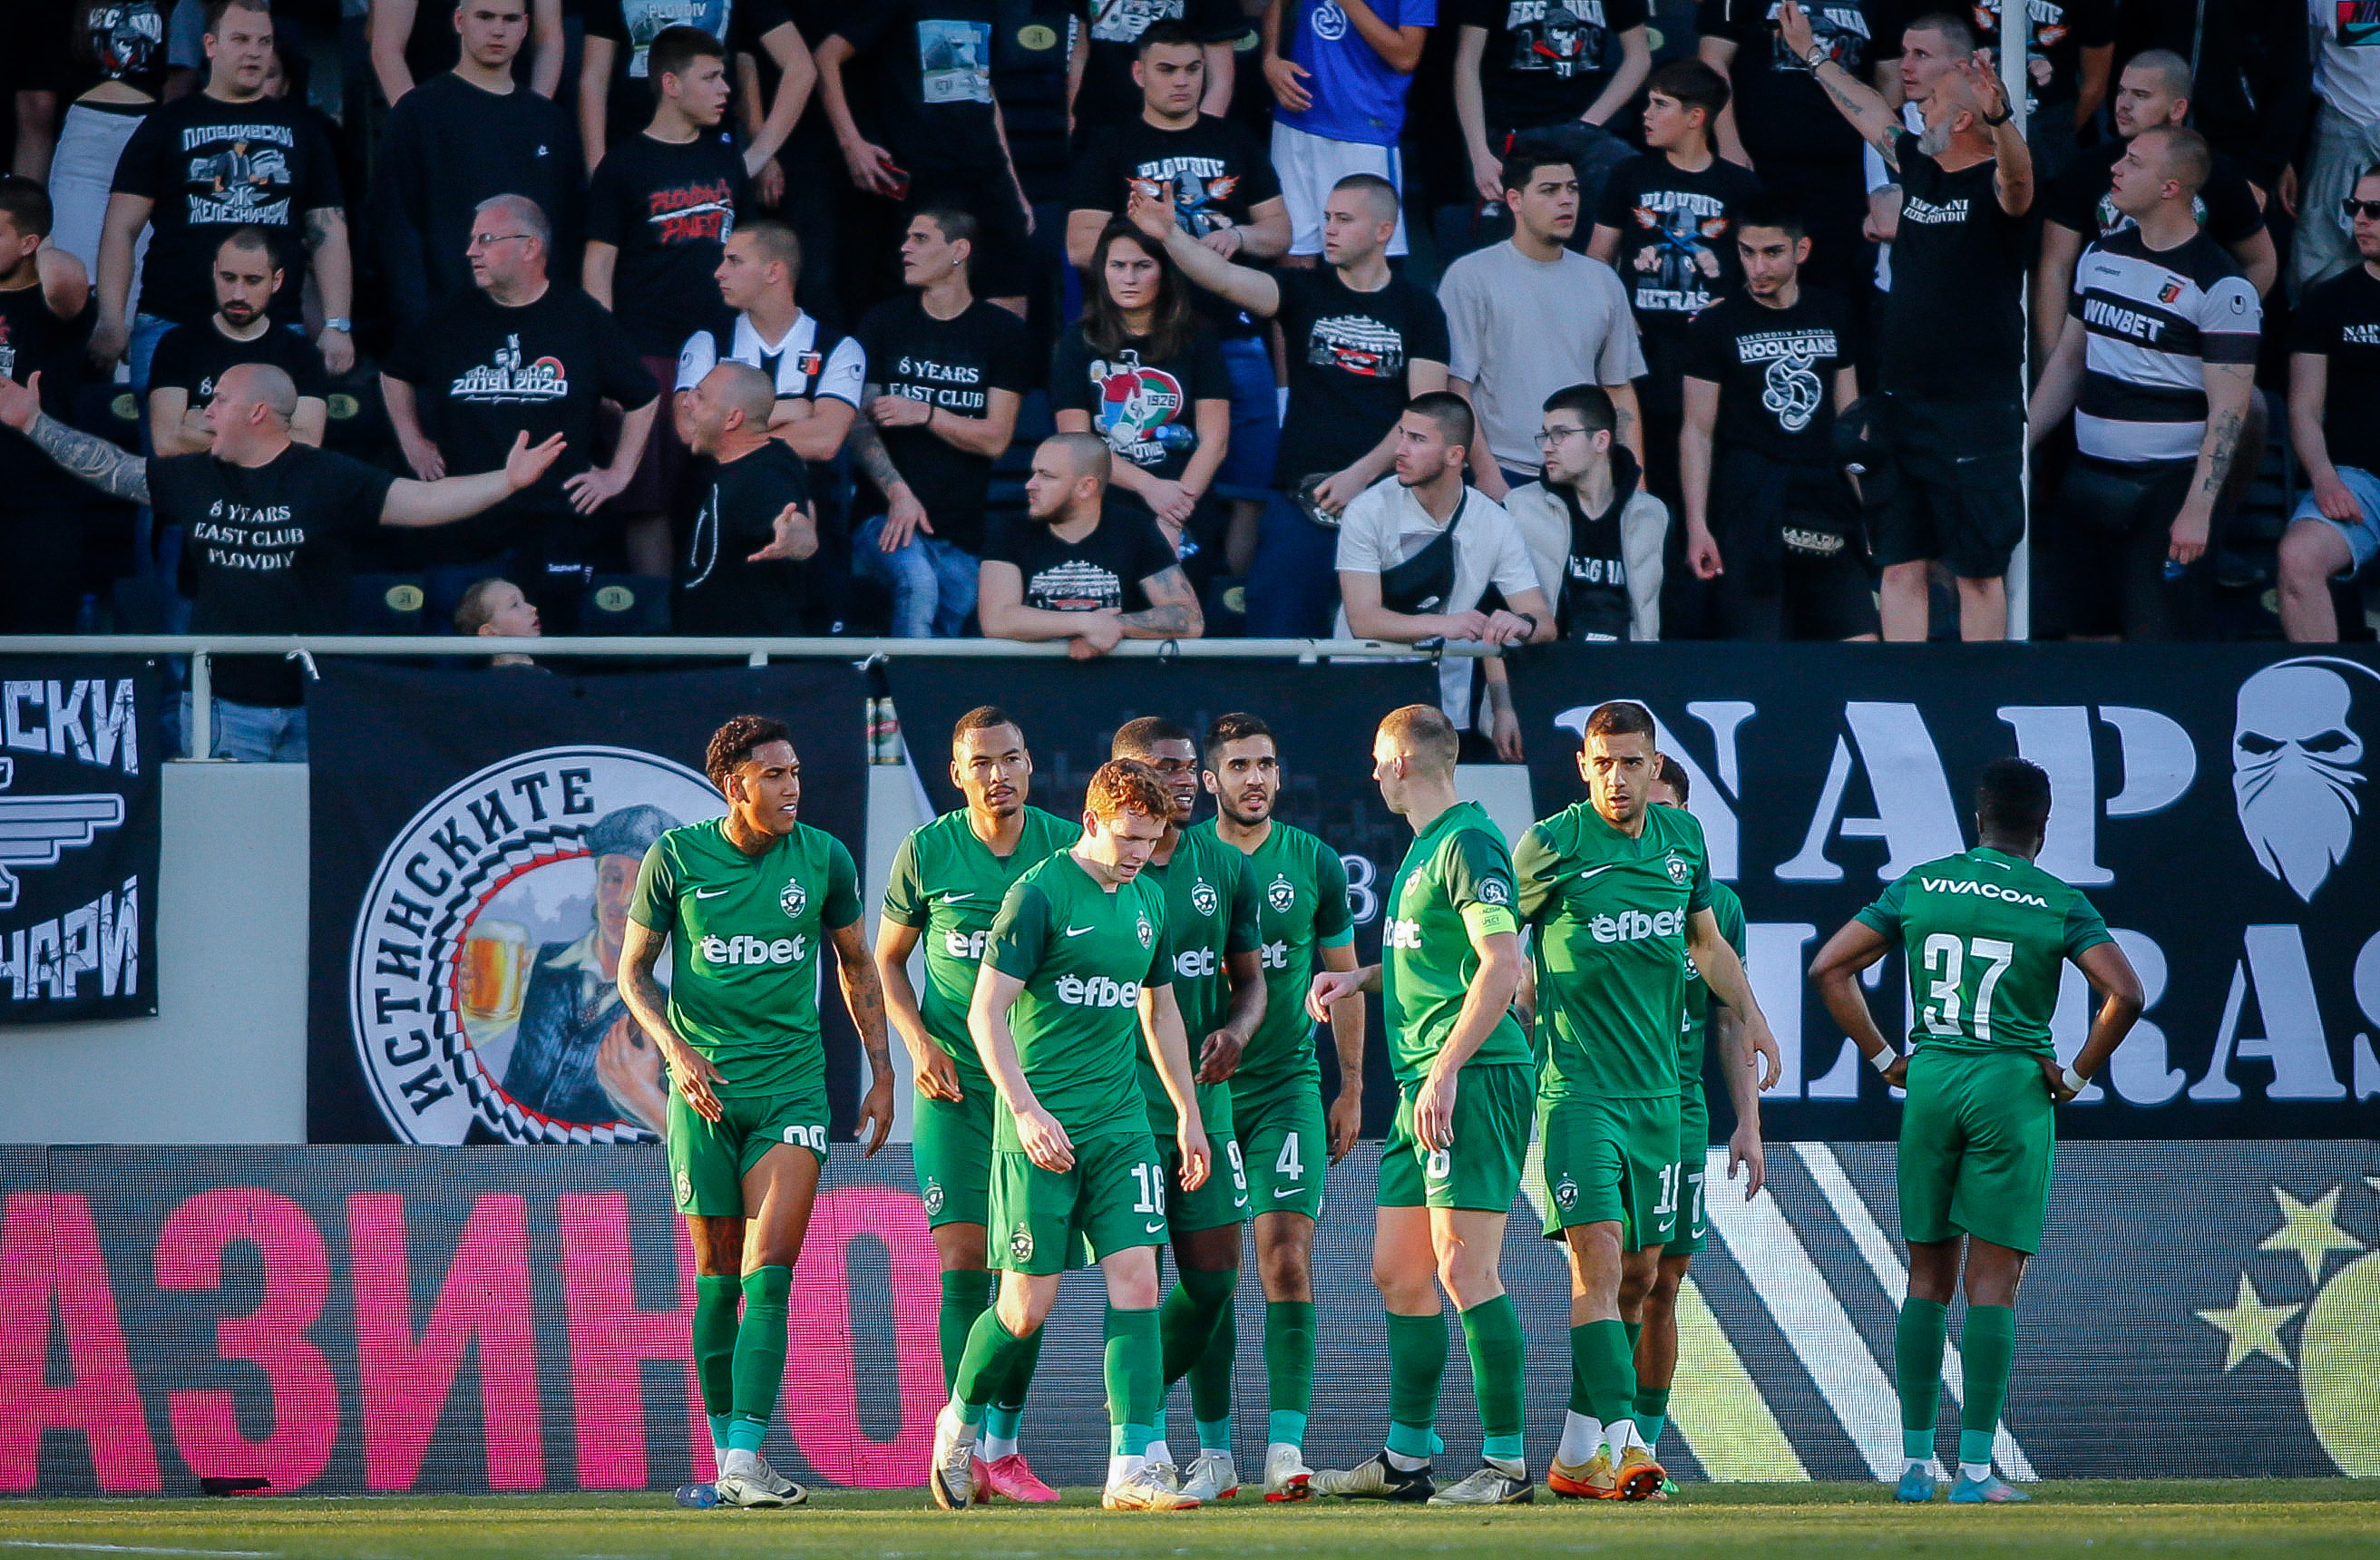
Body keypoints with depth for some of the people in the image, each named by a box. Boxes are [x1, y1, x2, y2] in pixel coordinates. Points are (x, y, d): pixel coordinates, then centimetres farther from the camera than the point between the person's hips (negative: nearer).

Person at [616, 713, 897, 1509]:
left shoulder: (824, 858, 1)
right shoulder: (677, 857, -2)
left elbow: (857, 966, 15)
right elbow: (634, 971, 6)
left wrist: (881, 1072, 12)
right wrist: (676, 1050, -10)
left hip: (793, 1082, 0)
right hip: (705, 1086, 0)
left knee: (768, 1274, -13)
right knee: (717, 1279, 5)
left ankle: (748, 1458, -17)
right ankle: (724, 1458, 16)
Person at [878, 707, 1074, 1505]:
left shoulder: (1065, 847, 0)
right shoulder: (926, 852, -2)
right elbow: (888, 960, 9)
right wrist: (919, 1043, -5)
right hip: (956, 1081, -1)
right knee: (964, 1260, -7)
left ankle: (1004, 1446, 11)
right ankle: (964, 1442, -2)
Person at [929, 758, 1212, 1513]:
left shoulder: (1148, 901, 12)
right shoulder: (1038, 895, -9)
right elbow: (986, 1012, -12)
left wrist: (1188, 1113, 23)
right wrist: (1026, 1111, -21)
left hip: (1121, 1120, 6)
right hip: (1042, 1125, -6)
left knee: (1136, 1280, -7)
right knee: (1027, 1304, -2)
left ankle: (1134, 1465, -9)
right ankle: (960, 1422, 24)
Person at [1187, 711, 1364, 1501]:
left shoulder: (1314, 864, 4)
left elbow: (1343, 979, 12)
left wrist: (1351, 1089, 11)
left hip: (1287, 1087, 0)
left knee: (1287, 1258, -12)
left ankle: (1285, 1449, -14)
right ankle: (1213, 1448, 10)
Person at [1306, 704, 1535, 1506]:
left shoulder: (1468, 843, -11)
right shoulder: (1424, 847, 19)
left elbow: (1503, 962, -19)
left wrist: (1446, 1070, -23)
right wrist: (1360, 977, 18)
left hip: (1475, 1079, -10)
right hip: (1424, 1083, 10)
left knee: (1464, 1268, -11)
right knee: (1396, 1273, 12)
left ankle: (1508, 1461, -9)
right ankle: (1405, 1459, 19)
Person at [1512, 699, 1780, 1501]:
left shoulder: (1682, 836, 8)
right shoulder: (1551, 846, -8)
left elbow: (1706, 941, 23)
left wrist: (1749, 1014, 16)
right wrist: (1535, 1019, -5)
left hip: (1656, 1088, 6)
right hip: (1577, 1086, -6)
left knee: (1639, 1273, 8)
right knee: (1597, 1257, -18)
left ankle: (1577, 1454, 16)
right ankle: (1621, 1439, -25)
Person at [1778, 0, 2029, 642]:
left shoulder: (1995, 185, -9)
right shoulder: (1918, 168, 11)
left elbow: (2018, 173, -34)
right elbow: (1866, 109, 27)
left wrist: (1999, 118, -54)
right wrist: (1811, 53, 39)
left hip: (1978, 418, -7)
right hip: (1905, 413, 7)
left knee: (1979, 573, -1)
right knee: (1900, 567, 7)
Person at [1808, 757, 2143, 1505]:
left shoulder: (1918, 887, 7)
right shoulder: (2060, 904, -2)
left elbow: (1829, 968, 8)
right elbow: (2125, 994, -13)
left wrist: (1884, 1058, 10)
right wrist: (2075, 1075, -2)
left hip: (1930, 1080, 3)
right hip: (2014, 1083, -3)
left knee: (1928, 1276, 11)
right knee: (1993, 1281, -2)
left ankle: (1916, 1462, 11)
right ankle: (1976, 1468, -6)